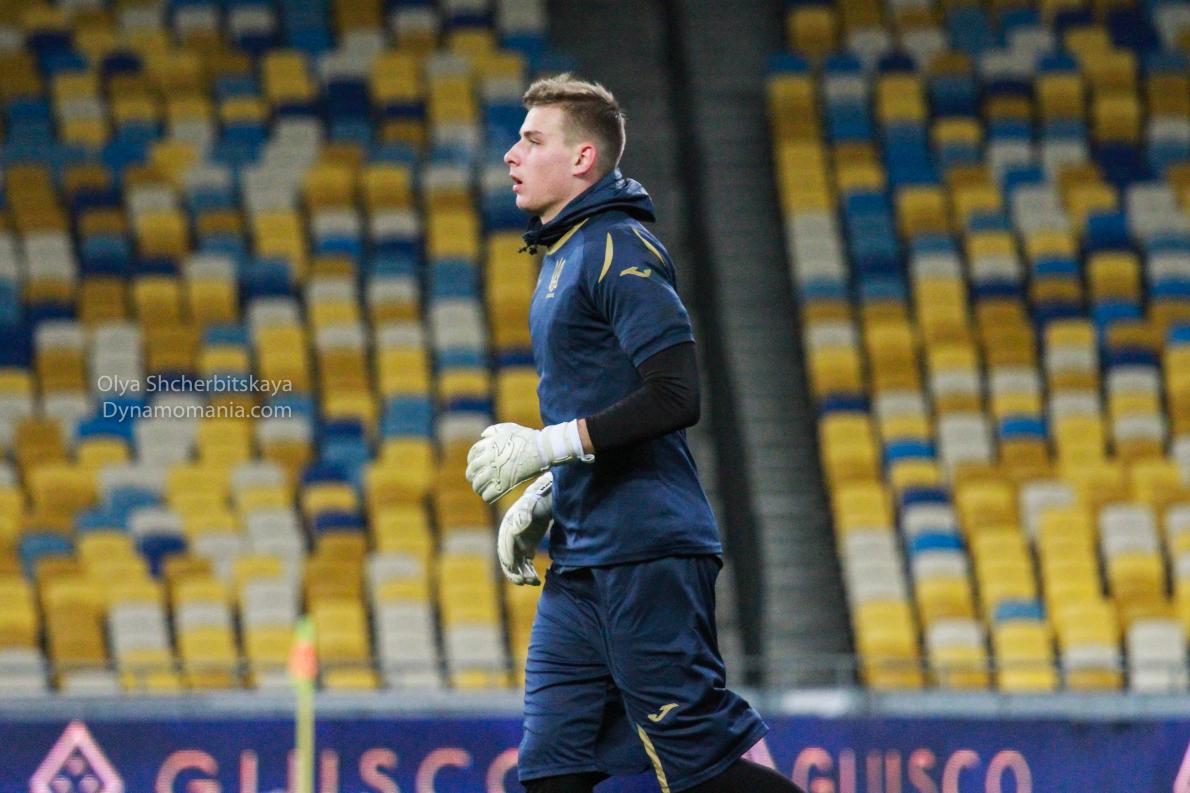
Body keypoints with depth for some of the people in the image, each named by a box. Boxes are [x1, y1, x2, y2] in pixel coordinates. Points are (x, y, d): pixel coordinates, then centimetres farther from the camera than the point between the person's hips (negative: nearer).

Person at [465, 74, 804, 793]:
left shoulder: (620, 249, -11)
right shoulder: (565, 256, 20)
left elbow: (676, 397, -20)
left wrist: (545, 445, -20)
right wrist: (544, 498, 19)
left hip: (648, 552, -10)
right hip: (584, 560, 10)